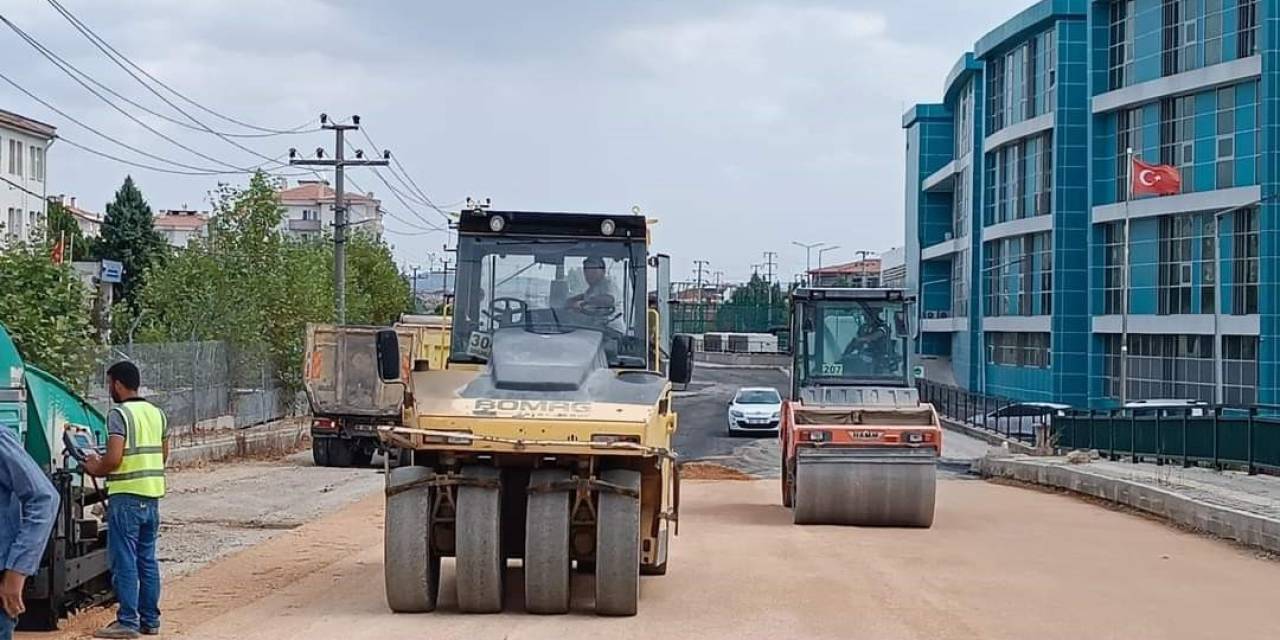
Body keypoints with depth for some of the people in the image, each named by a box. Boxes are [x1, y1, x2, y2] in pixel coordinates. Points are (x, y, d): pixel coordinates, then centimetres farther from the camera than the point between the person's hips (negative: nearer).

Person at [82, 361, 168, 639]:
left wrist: (96, 468, -1)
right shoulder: (157, 413, 11)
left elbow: (113, 459, -19)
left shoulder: (119, 414, -12)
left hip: (126, 496, -7)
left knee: (124, 561, -2)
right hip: (152, 494, 8)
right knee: (147, 559, 13)